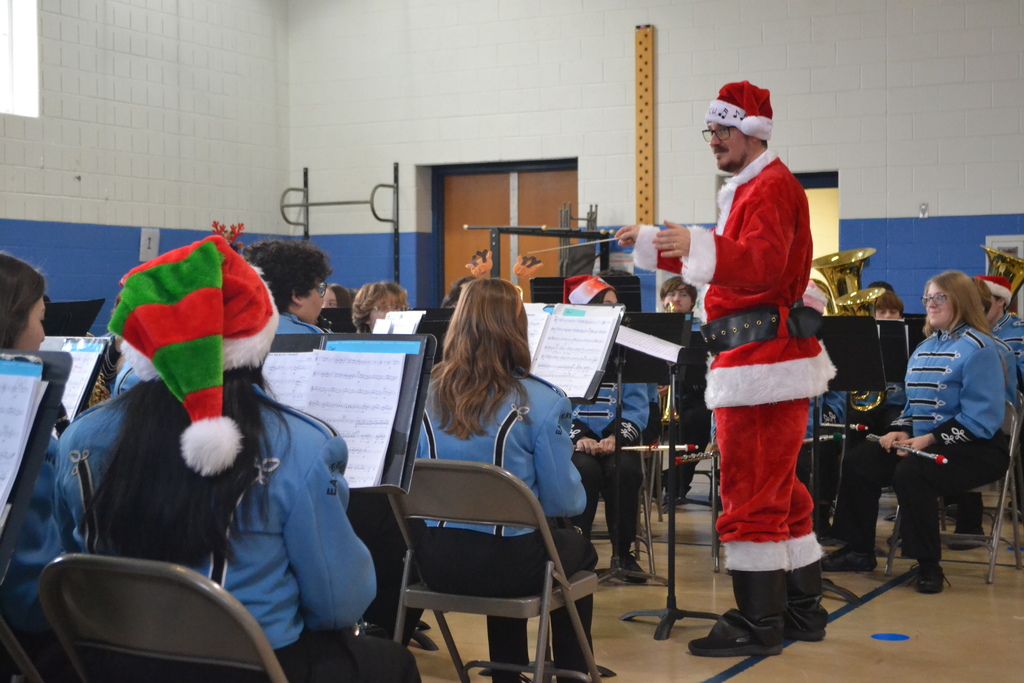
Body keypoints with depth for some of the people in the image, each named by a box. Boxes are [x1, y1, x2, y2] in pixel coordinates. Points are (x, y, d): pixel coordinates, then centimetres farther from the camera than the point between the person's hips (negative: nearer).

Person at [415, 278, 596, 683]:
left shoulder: (427, 393, -4)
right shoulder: (540, 401, -16)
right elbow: (563, 500, -9)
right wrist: (578, 495, 13)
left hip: (436, 562, 4)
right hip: (507, 564, -4)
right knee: (579, 549, 29)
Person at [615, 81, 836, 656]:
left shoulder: (772, 187, -12)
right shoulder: (750, 189, 22)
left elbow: (763, 263, -29)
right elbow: (723, 261, 27)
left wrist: (698, 247, -45)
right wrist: (650, 242, 22)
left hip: (763, 361, -11)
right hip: (769, 358, 11)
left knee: (751, 494, -8)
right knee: (780, 491, 16)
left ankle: (758, 625, -2)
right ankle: (802, 612, 24)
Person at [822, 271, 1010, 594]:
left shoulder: (978, 348, -13)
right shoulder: (924, 347, 15)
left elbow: (981, 419, -21)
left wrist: (929, 439, -25)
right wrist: (901, 430, -1)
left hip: (972, 447, -9)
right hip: (920, 439, 9)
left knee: (911, 474, -33)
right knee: (857, 462, -5)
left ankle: (929, 565, -18)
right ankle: (859, 551, 5)